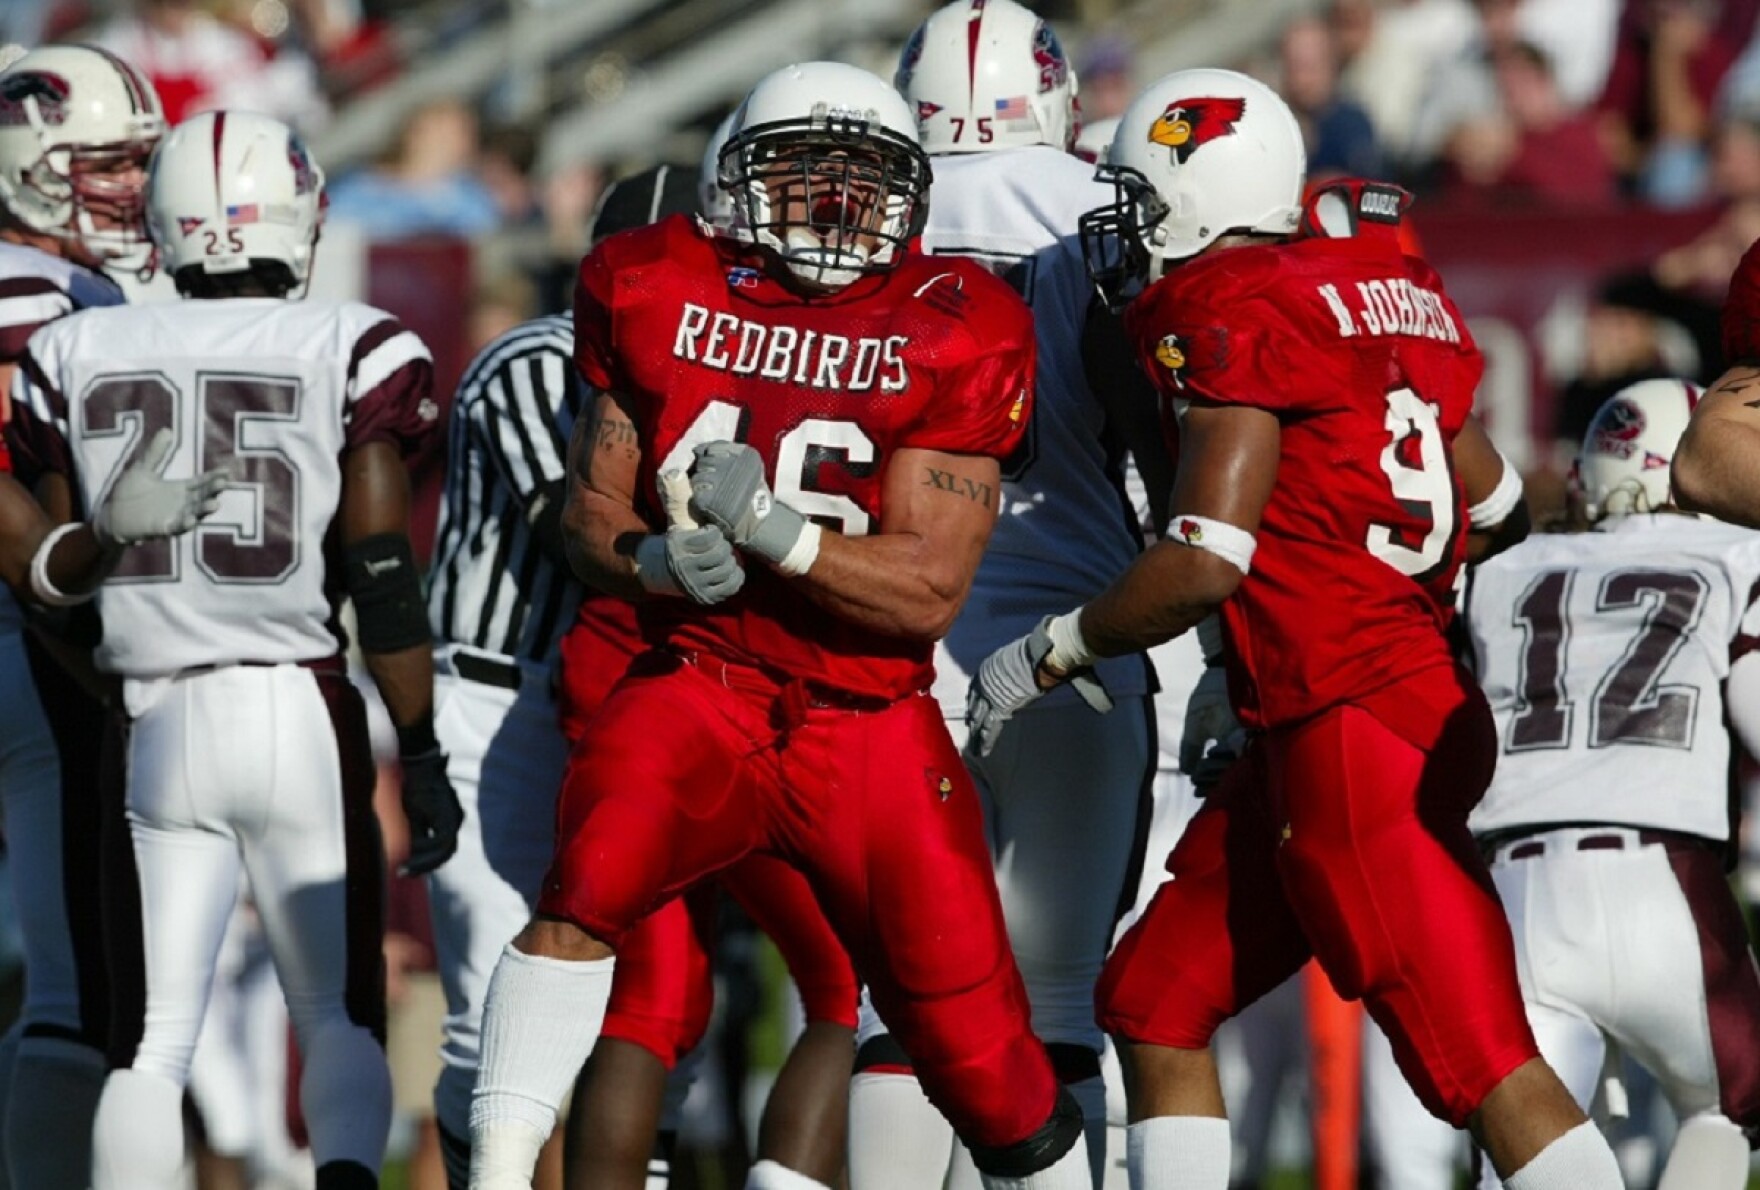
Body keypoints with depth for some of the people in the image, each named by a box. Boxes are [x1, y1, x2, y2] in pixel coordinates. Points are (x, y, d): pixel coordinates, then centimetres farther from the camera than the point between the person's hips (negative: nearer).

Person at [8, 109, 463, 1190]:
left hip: (150, 724, 2)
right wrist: (422, 754, -1)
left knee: (150, 1042, 7)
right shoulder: (351, 352, -2)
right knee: (341, 1015, 8)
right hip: (301, 711, -2)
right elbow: (381, 575, -6)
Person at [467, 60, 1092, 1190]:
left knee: (980, 1050, 2)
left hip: (870, 723, 0)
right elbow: (590, 512, 7)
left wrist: (772, 531, -24)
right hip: (701, 685, 0)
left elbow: (929, 589, -10)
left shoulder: (952, 337, -6)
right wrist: (658, 562, -16)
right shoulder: (665, 298, 0)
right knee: (590, 880, -31)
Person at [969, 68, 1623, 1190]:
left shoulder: (1230, 316, -12)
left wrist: (1050, 653, -5)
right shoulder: (1383, 291, 13)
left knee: (1481, 1057, -10)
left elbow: (1207, 562, -18)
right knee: (1155, 1001, 14)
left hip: (1351, 732, -9)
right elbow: (1493, 504, 22)